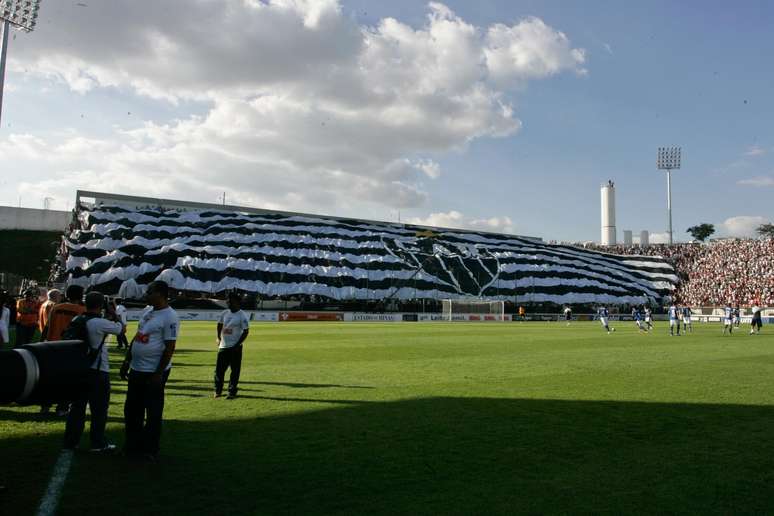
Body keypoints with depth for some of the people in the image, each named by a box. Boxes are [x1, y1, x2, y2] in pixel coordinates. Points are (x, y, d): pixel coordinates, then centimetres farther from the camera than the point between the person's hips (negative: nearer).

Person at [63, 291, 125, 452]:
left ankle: (71, 441, 22)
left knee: (77, 406, 16)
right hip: (98, 371, -7)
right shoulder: (101, 323, -20)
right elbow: (122, 329, -8)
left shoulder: (76, 320, 1)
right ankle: (98, 443, 14)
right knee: (99, 409, 6)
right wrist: (114, 315, 6)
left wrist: (107, 317, 14)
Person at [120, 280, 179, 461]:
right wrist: (126, 361, 16)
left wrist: (158, 374, -18)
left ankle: (150, 450, 17)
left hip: (154, 372, -9)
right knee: (132, 409, 17)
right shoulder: (146, 311, 9)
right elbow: (136, 338, 17)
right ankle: (133, 445, 31)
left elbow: (169, 348, -18)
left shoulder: (169, 317, -18)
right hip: (136, 369, 9)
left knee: (153, 412, 4)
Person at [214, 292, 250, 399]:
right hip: (223, 346, 6)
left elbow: (246, 331, -12)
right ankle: (218, 390, 23)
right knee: (219, 369, 9)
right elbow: (220, 325, 22)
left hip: (235, 347, -5)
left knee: (235, 370, 1)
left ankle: (232, 392, 11)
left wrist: (237, 345, -16)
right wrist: (219, 337, 10)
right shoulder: (225, 313, 7)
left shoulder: (242, 316, -11)